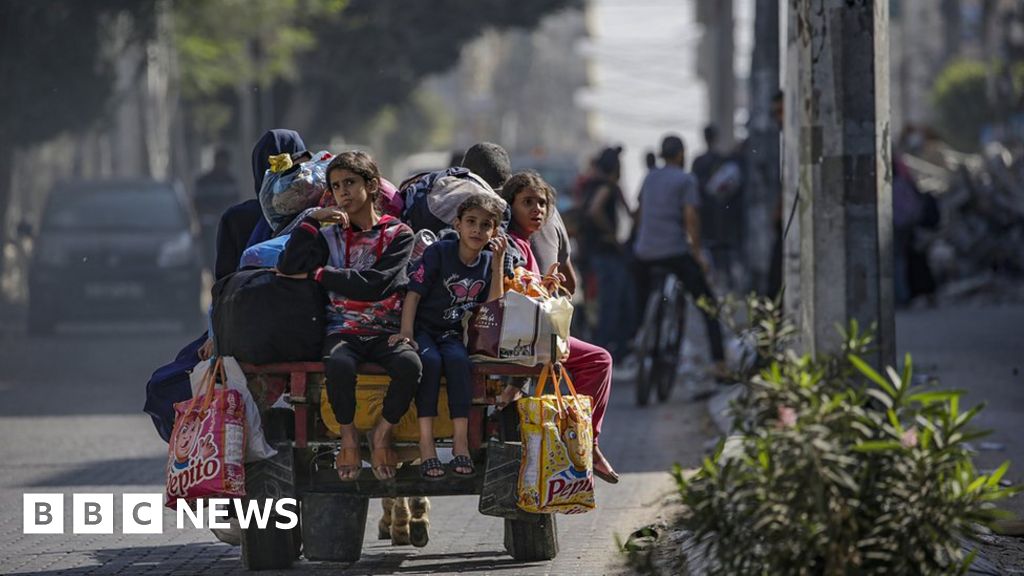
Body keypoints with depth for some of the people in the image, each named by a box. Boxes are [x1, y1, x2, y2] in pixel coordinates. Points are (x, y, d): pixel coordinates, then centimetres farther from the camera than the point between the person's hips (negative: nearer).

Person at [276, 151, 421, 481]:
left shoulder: (397, 234, 4)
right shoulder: (330, 234, 12)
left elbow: (374, 285, -11)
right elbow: (288, 267, -3)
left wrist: (316, 275, -6)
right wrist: (312, 220, -5)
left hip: (386, 331, -1)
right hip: (343, 331, 1)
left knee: (410, 364, -35)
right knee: (338, 364, -36)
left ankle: (382, 435, -10)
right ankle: (348, 437, -12)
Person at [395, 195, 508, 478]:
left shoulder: (488, 262, 5)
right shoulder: (439, 252, -8)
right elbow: (414, 293, -10)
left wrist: (498, 262, -8)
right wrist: (406, 332, -22)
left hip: (453, 334, 3)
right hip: (423, 327, -3)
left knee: (458, 360, -31)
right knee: (430, 360, -34)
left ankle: (461, 441, -32)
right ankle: (426, 443, -34)